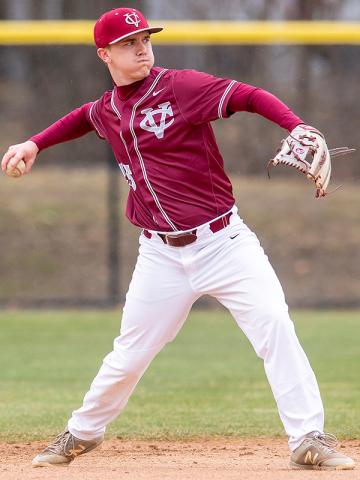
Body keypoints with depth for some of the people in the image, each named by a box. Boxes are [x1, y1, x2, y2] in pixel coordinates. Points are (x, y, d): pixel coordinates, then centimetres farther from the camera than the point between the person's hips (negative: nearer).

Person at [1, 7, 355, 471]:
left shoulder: (180, 86, -9)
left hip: (222, 239, -4)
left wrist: (299, 129, -35)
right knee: (129, 355, 8)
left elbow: (250, 97, -20)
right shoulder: (106, 110, 7)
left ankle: (309, 441, -15)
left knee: (274, 324, -19)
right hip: (162, 254, 4)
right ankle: (82, 433, 32)